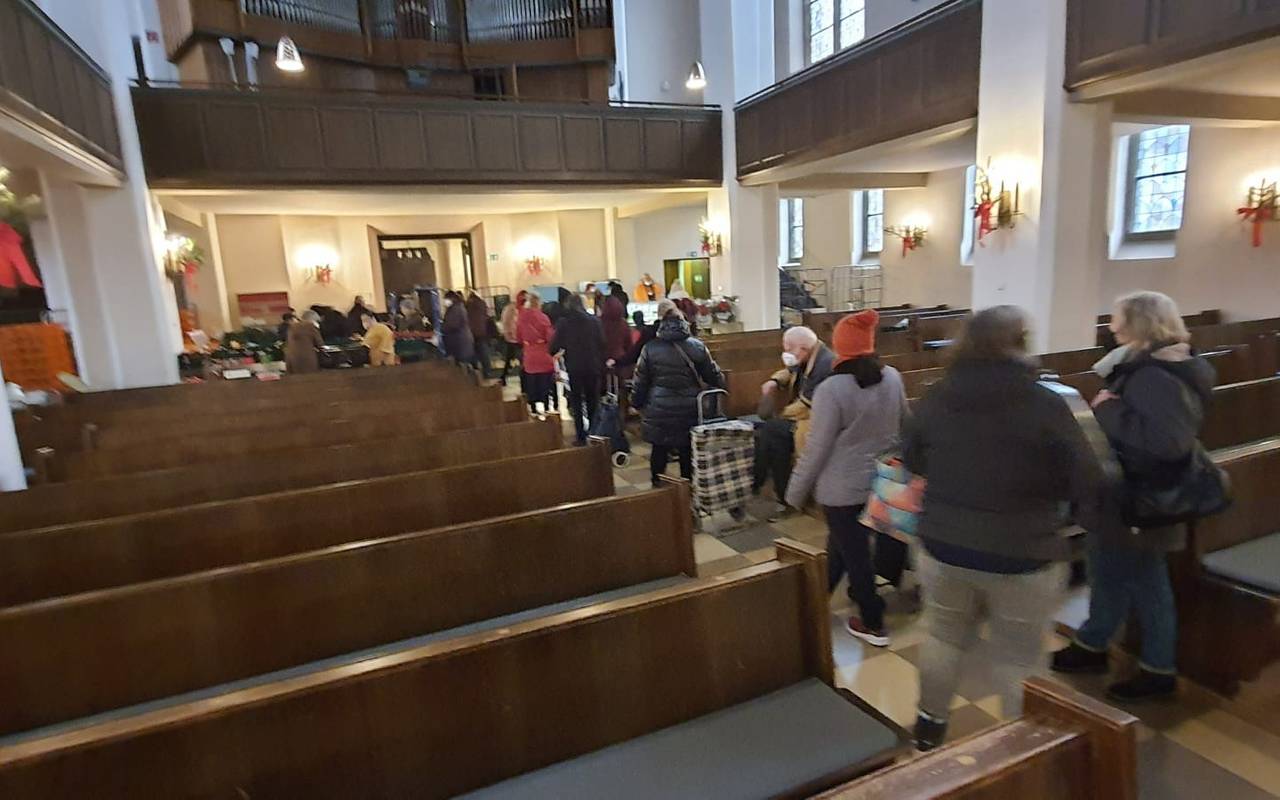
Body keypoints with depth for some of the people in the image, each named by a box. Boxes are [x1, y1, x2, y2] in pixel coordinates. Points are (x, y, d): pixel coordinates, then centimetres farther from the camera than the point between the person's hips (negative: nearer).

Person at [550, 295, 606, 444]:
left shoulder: (563, 323, -6)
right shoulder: (594, 321, -2)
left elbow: (555, 347, -7)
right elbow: (602, 344, -3)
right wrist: (602, 366, 4)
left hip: (574, 368, -2)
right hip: (593, 368, 2)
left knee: (576, 403, 8)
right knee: (593, 402, 15)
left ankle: (581, 437, 5)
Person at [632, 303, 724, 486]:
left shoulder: (649, 349, -5)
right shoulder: (697, 347, -5)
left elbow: (640, 382, 1)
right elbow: (715, 378, 2)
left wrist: (637, 403, 16)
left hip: (659, 414, 0)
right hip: (690, 414, 0)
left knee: (659, 451, 16)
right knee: (688, 454, 12)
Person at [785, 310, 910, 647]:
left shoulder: (832, 389, -22)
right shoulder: (893, 377, -4)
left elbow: (816, 448, -17)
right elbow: (904, 426, 11)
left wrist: (795, 492, -5)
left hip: (844, 488, -6)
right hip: (883, 481, 6)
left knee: (854, 553, 10)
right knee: (842, 543, 23)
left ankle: (873, 625, 24)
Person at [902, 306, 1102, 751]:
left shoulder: (936, 397, -6)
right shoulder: (1046, 405, -17)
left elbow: (910, 459, 10)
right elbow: (1088, 486, -11)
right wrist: (1038, 486, 8)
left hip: (943, 545, 4)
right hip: (1023, 556, -3)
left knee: (944, 636, 22)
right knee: (1020, 657, 15)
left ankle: (930, 725, 41)